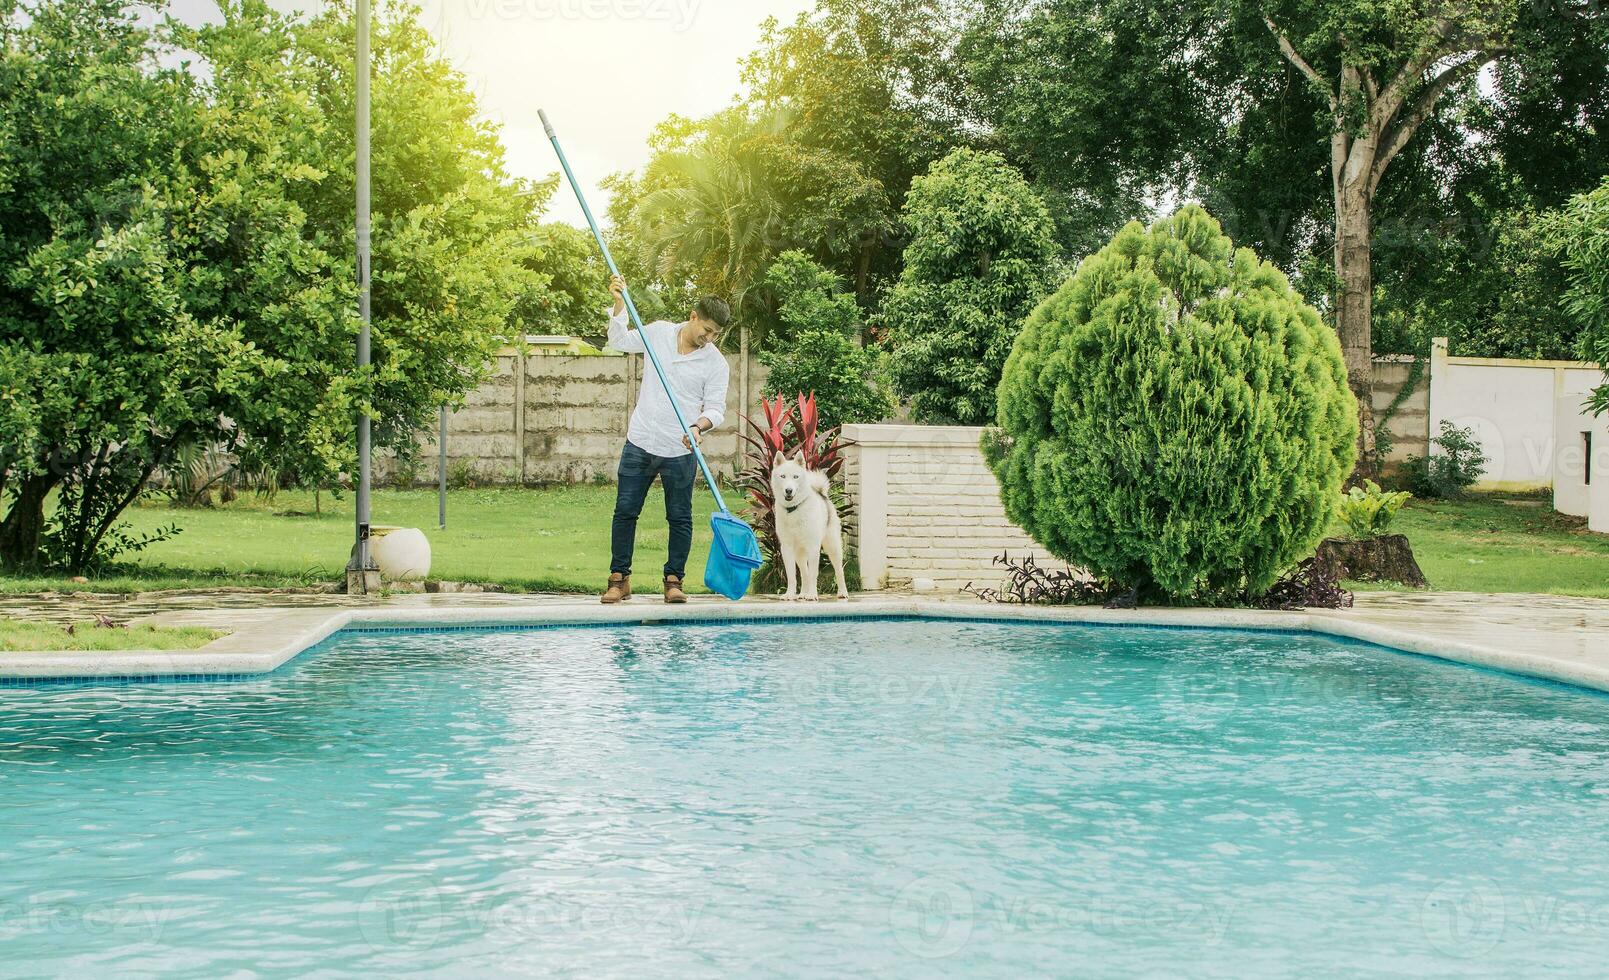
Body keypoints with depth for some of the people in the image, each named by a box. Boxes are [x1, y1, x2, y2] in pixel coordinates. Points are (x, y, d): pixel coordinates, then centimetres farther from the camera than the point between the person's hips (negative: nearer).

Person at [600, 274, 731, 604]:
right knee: (625, 511, 3)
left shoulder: (716, 363, -5)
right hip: (640, 442, 2)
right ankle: (619, 579, 10)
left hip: (680, 452, -2)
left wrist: (700, 426, -25)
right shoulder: (659, 332, 2)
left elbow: (715, 408, -4)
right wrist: (620, 303, 2)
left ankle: (674, 581, 15)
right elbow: (620, 340, 15)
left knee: (680, 517, 4)